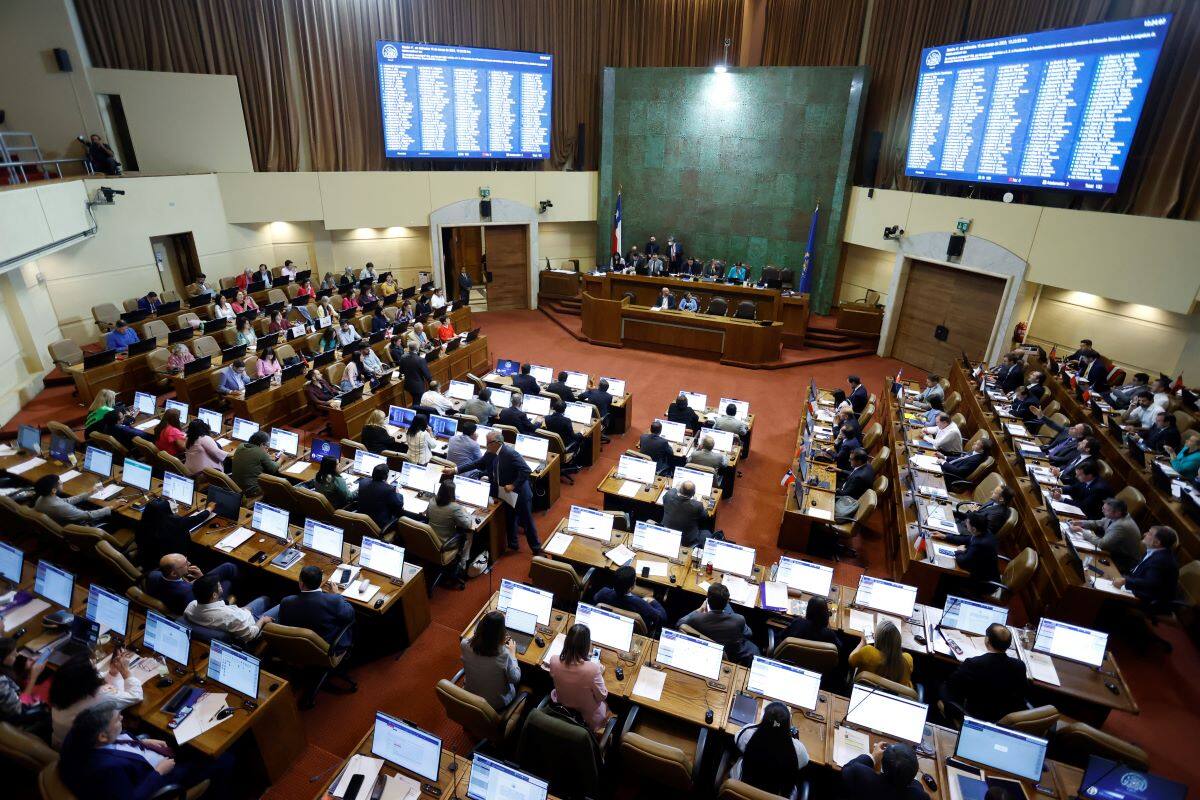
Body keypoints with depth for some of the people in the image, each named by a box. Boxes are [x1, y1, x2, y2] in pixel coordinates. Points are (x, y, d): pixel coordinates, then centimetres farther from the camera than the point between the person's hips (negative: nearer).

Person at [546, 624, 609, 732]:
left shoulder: (554, 661, -25)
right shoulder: (593, 668, -37)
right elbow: (602, 696, -20)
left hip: (561, 709, 3)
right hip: (588, 718, -3)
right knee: (605, 704, 29)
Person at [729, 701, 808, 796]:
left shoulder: (749, 733, -32)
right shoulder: (797, 748, -32)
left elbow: (738, 741, -5)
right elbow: (803, 762, -5)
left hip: (742, 784, 0)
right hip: (777, 795, 0)